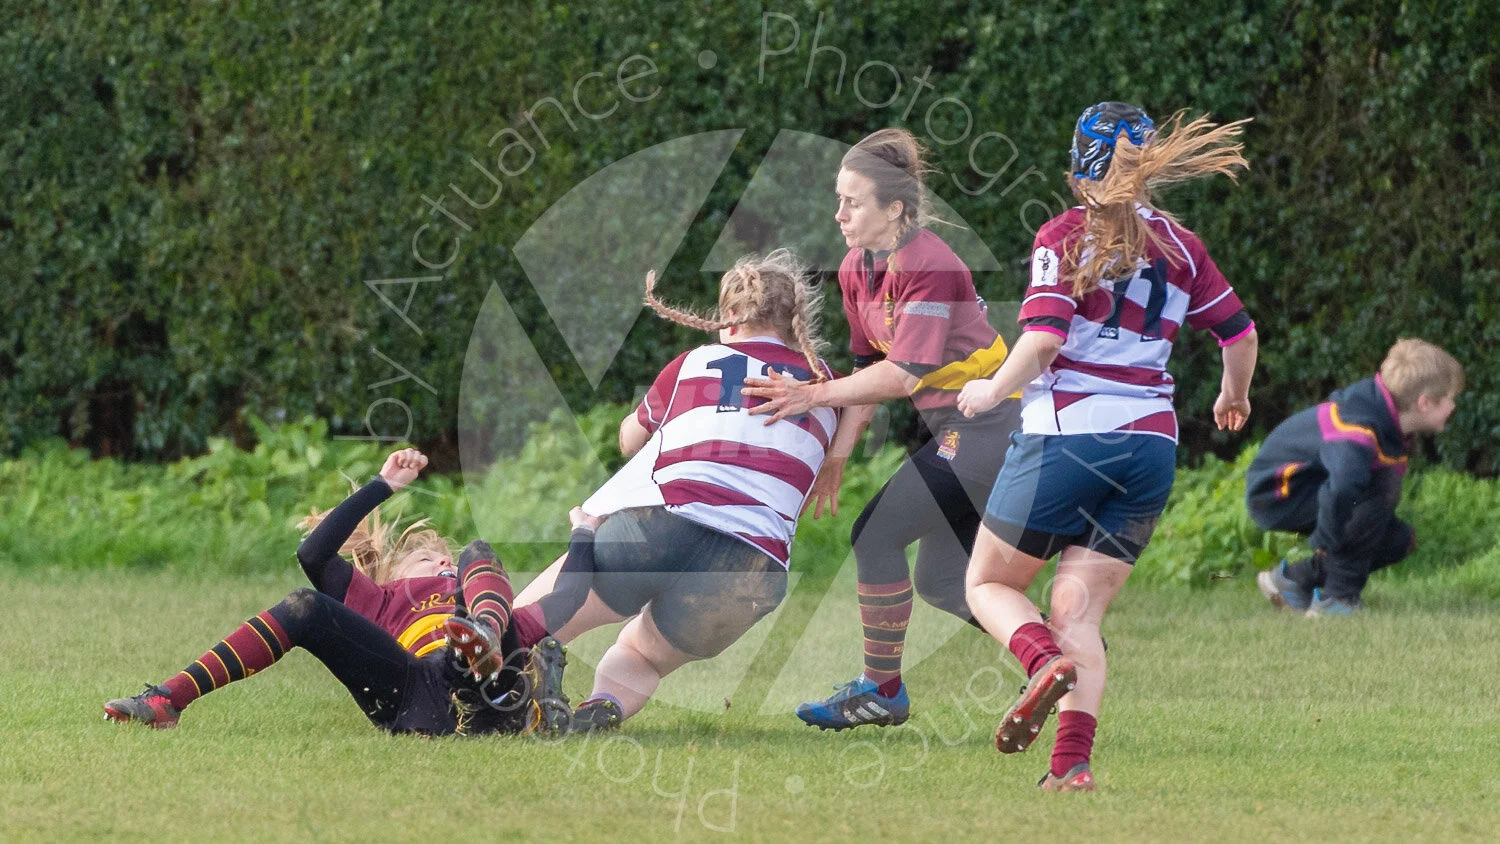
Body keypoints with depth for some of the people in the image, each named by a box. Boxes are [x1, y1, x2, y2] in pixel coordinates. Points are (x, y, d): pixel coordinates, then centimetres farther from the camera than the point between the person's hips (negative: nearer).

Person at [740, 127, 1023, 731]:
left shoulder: (930, 268, -22)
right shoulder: (857, 269, 4)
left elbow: (904, 373, -27)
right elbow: (870, 365, 10)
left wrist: (814, 397, -27)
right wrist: (838, 455, 5)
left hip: (987, 424, -10)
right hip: (954, 427, 10)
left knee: (877, 534, -12)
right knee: (938, 580, 12)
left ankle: (883, 691, -1)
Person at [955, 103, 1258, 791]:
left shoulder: (1066, 236, -4)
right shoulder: (1179, 246, 9)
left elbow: (1043, 340, -15)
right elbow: (1239, 331, 18)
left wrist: (992, 392, 1)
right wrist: (1234, 397, 37)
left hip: (1067, 436, -4)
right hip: (1151, 445, 4)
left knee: (989, 583, 11)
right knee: (1078, 612, 6)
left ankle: (1046, 662, -21)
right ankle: (1072, 759, -14)